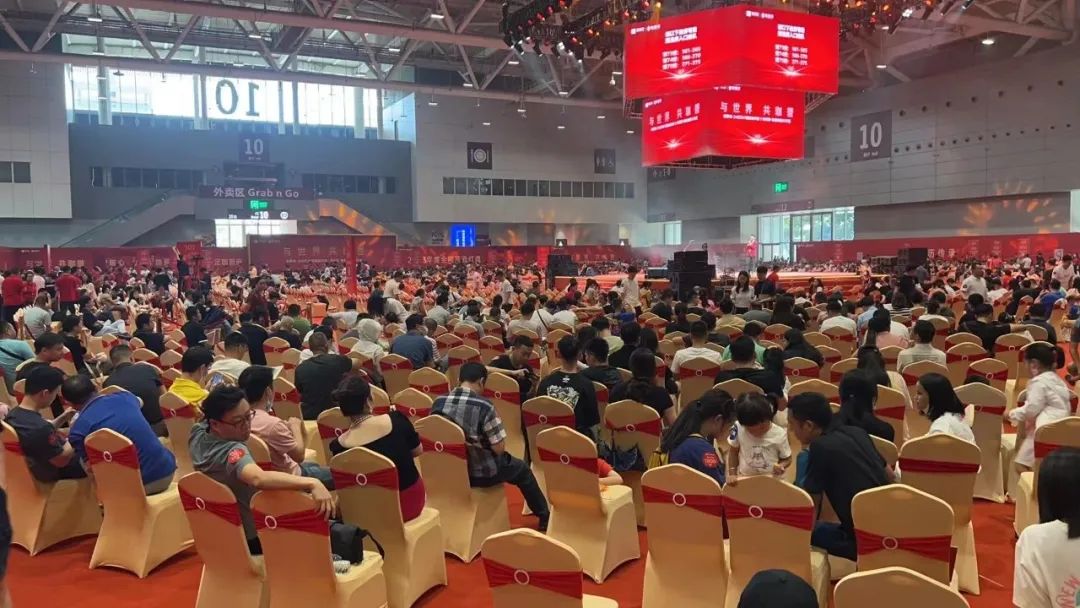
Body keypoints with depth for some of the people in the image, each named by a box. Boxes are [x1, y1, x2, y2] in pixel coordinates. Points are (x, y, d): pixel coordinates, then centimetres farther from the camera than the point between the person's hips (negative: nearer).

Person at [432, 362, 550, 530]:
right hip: (481, 473, -5)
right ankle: (544, 516, 37)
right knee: (522, 469, 24)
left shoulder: (438, 403, -9)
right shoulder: (483, 407, -25)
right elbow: (499, 448, -19)